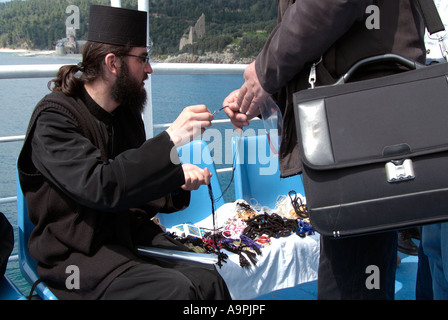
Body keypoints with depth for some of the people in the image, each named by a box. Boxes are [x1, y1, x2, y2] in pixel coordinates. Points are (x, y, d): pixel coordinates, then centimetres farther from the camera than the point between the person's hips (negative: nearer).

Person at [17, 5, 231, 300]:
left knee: (207, 279, -19)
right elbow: (99, 187, -29)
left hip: (131, 234, 6)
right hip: (78, 253, -6)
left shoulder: (127, 113, 10)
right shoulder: (54, 118, -13)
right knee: (175, 289, -27)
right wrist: (170, 140, -32)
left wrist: (178, 180, -2)